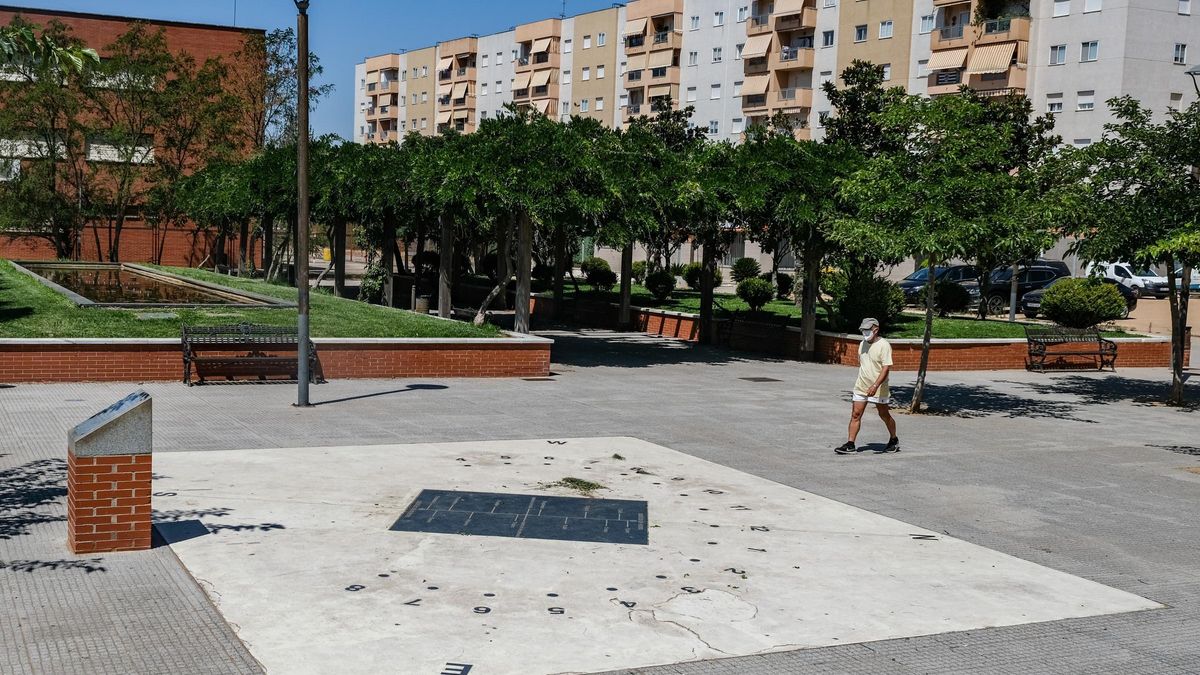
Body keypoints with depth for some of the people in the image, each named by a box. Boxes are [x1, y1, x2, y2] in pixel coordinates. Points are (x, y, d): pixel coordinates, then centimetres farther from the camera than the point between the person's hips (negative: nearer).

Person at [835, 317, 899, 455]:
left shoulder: (884, 345, -15)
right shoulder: (862, 344, 8)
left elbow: (886, 368, -22)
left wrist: (875, 386, -31)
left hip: (878, 389, -6)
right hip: (861, 387, 6)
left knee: (884, 415, 10)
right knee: (855, 415, -2)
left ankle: (894, 441, 30)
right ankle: (850, 444, -2)